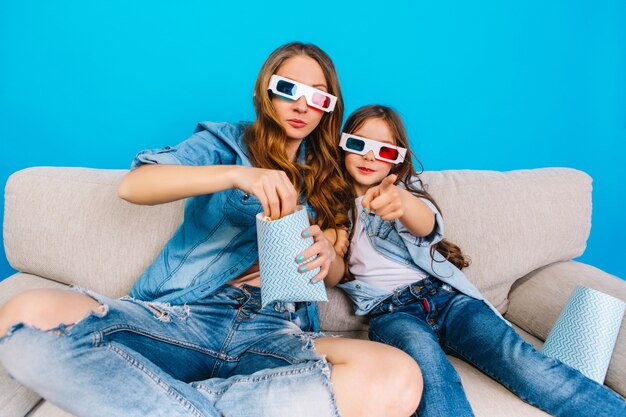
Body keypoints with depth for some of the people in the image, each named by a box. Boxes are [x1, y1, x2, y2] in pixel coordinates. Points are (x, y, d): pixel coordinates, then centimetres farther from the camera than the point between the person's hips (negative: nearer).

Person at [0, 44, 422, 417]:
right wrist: (236, 174, -19)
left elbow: (335, 274, 17)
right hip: (184, 314, -2)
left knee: (398, 378, -31)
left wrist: (327, 256, -8)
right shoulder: (227, 142, 13)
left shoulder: (327, 178, 21)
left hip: (275, 332, 3)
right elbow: (133, 185, -3)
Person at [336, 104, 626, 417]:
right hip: (391, 310, 0)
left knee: (517, 356, -24)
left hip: (444, 295, 1)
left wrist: (401, 201, -37)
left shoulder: (405, 187, 11)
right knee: (421, 349, -35)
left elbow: (426, 224, -14)